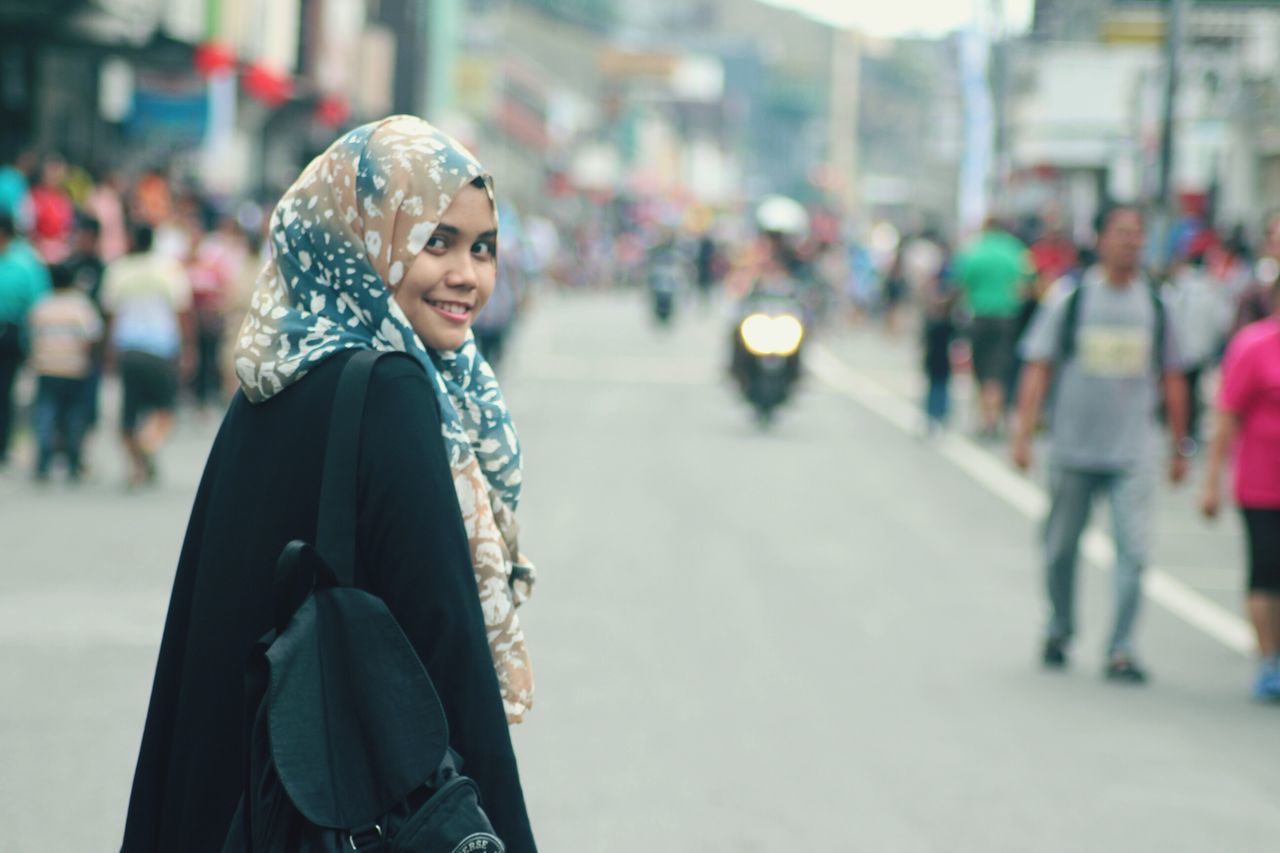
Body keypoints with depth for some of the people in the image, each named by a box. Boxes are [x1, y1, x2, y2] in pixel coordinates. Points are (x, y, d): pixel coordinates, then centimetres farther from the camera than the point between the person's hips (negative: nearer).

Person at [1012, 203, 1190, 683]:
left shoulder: (1156, 304, 4)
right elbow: (1037, 369, -2)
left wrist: (1180, 447, 13)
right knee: (1061, 548, 11)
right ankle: (1059, 630, 34)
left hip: (1134, 454, 1)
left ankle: (1120, 651, -3)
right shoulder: (1069, 298, -2)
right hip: (1073, 449, 0)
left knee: (1133, 550, -10)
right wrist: (1024, 435, -9)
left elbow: (1172, 380, 12)